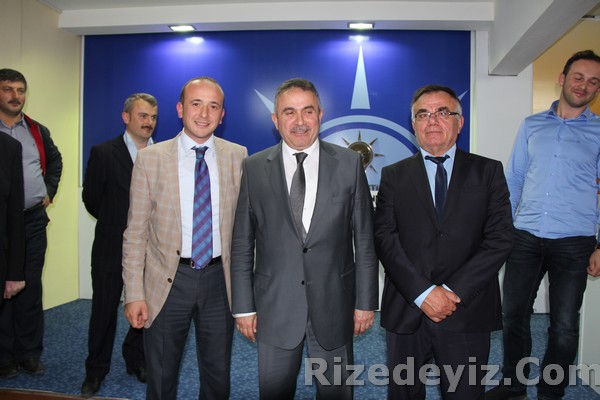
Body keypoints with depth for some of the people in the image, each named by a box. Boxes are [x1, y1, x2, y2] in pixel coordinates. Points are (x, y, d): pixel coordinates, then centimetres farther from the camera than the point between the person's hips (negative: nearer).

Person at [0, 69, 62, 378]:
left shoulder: (38, 131, 10)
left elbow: (55, 159, 26)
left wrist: (50, 190, 15)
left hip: (34, 219, 3)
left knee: (31, 288, 8)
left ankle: (30, 353, 19)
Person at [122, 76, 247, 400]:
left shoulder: (237, 156, -1)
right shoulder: (150, 158, -4)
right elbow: (136, 232, -3)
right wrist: (134, 294, -6)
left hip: (220, 279, 1)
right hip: (168, 280, -1)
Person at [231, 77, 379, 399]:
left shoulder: (349, 163, -2)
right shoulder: (253, 168, -2)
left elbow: (364, 239, 0)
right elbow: (242, 243, 1)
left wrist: (366, 301, 1)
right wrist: (243, 306, 0)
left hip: (334, 306, 0)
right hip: (274, 307, 0)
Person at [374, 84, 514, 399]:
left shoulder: (488, 172, 5)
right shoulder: (393, 176, 6)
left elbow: (500, 238, -4)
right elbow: (384, 239, -4)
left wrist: (454, 291, -13)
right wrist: (423, 292, -14)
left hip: (467, 312, 0)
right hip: (405, 312, 1)